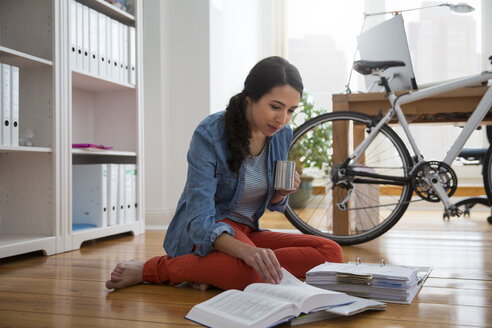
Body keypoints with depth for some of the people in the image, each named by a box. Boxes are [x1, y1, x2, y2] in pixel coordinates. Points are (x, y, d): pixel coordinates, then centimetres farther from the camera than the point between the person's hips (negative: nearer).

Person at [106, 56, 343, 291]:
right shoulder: (210, 134, -20)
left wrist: (281, 193, -13)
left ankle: (214, 273, -19)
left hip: (247, 231, 7)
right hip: (203, 234, -6)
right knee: (246, 272, -40)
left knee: (332, 253, -17)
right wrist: (245, 250, -47)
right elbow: (199, 219, -27)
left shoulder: (282, 134, -1)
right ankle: (150, 269, -16)